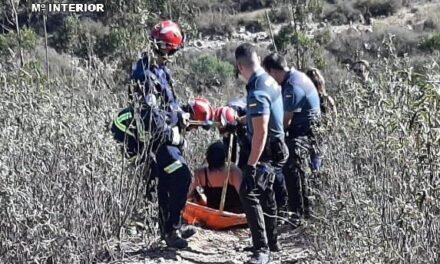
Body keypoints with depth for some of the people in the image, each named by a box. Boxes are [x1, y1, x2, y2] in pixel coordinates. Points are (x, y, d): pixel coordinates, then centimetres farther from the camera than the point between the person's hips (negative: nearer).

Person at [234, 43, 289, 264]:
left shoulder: (257, 92, -26)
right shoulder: (268, 80, 5)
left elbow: (261, 133, -29)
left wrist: (251, 165, -26)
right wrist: (239, 120, 39)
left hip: (267, 150, -10)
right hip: (274, 146, 10)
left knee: (248, 193, -15)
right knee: (265, 193, 21)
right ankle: (271, 241, 34)